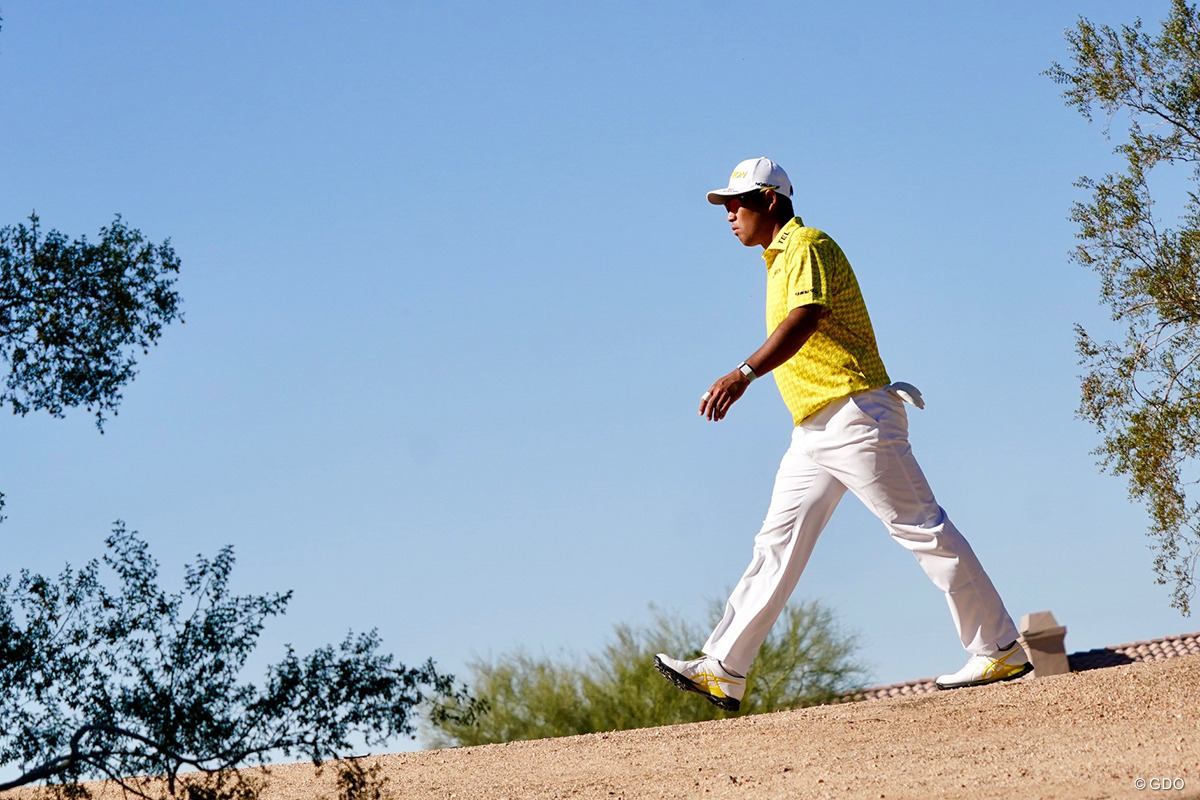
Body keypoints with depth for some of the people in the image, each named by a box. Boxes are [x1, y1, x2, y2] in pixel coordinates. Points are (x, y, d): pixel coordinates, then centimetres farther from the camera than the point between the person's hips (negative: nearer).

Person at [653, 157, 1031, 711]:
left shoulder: (808, 246, -9)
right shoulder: (779, 260, 21)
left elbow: (806, 319, -27)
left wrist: (744, 373, -39)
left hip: (855, 413, -10)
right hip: (812, 432, 10)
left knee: (922, 531, -7)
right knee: (777, 545, 5)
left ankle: (999, 651, -3)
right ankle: (722, 673, 4)